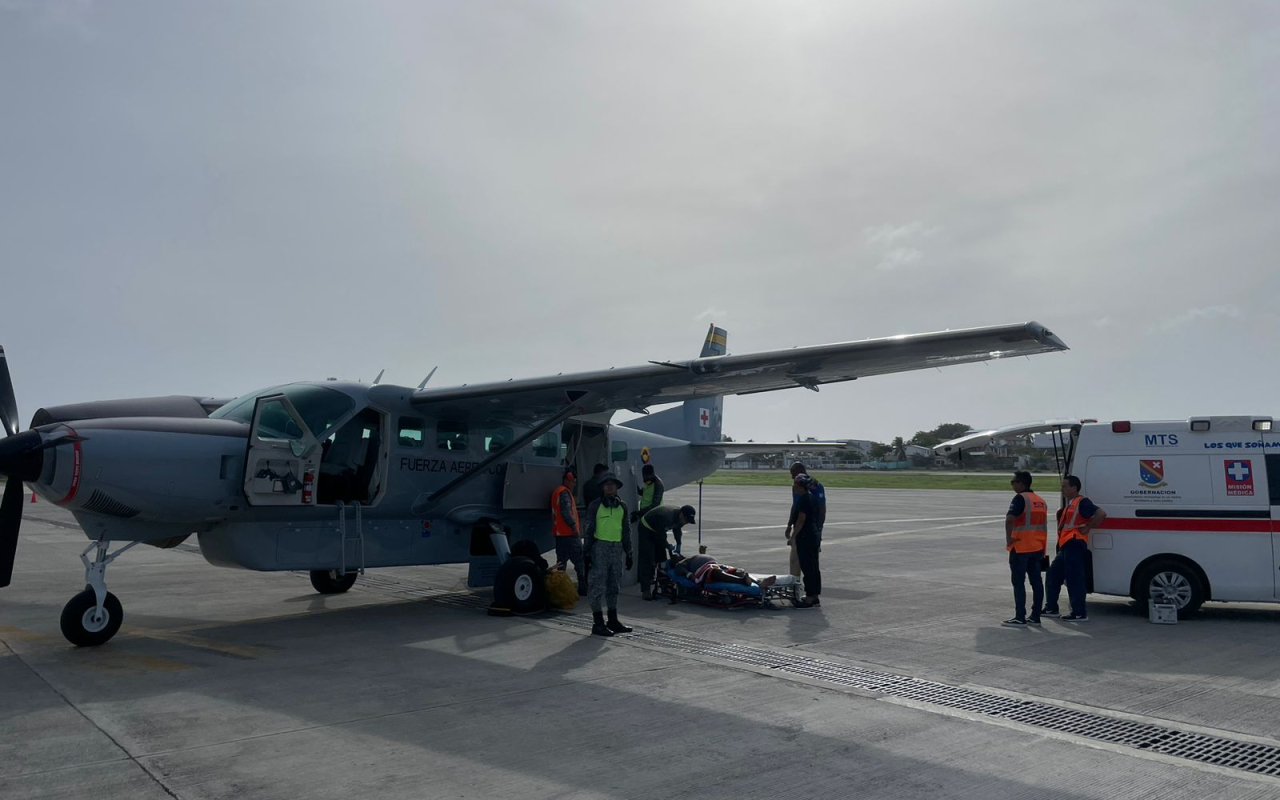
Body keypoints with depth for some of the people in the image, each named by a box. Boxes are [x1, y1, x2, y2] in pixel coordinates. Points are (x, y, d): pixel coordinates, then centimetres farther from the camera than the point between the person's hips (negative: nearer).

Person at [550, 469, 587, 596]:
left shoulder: (557, 492, 21)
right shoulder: (564, 492, -10)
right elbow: (566, 512, -20)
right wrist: (574, 526, -20)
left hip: (560, 533, 10)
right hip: (569, 533, -10)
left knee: (561, 561, 11)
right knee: (579, 561, -7)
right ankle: (583, 589, -8)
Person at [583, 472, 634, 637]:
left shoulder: (622, 506, 13)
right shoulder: (595, 505, -1)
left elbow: (626, 530, 18)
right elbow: (588, 529, -2)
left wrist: (628, 553, 15)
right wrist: (587, 552, -8)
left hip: (617, 548, 5)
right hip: (600, 547, -5)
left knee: (613, 586, 12)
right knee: (598, 585, -5)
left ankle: (613, 621, 22)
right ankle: (598, 623, -1)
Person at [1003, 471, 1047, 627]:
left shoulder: (1020, 498, -13)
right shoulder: (1040, 501, 14)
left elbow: (1010, 519, -28)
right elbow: (1043, 525, 18)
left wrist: (1008, 538, -17)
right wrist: (1042, 550, 22)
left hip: (1020, 547, -8)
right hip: (1037, 548, 8)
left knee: (1019, 582, -3)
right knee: (1036, 582, 11)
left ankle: (1020, 618, -3)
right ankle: (1035, 616, 16)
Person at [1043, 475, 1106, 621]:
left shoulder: (1082, 502, -10)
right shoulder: (1070, 504, 20)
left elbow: (1101, 514, -21)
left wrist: (1087, 528, -16)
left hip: (1075, 545, -11)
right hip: (1066, 546, 11)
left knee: (1074, 579, -9)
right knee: (1053, 575, 16)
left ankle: (1080, 613, -4)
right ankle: (1051, 608, 24)